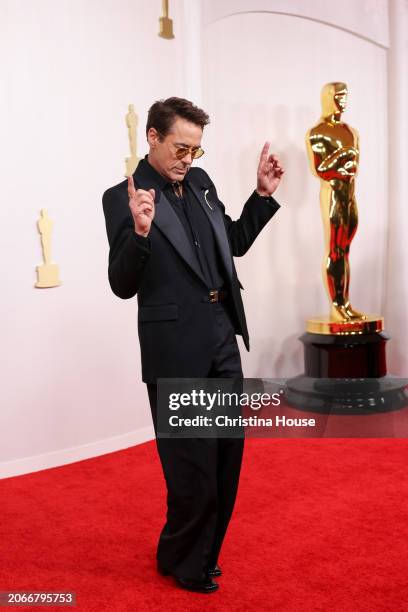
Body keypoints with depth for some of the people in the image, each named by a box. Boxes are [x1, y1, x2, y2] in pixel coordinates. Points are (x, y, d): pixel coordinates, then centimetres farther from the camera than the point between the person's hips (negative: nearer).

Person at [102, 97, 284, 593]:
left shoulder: (200, 182, 10)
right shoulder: (123, 197, -10)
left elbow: (234, 244, 19)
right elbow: (123, 286, -12)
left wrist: (263, 195, 8)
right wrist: (140, 232, -28)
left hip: (223, 342, 7)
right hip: (176, 352, -7)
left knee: (228, 453, 17)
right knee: (193, 466, 4)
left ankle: (202, 551, 39)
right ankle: (181, 561, 31)